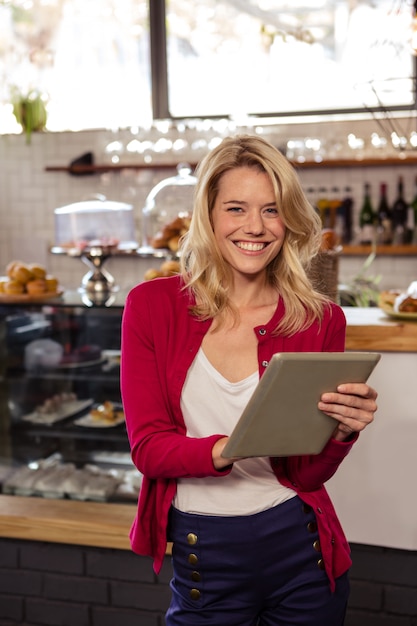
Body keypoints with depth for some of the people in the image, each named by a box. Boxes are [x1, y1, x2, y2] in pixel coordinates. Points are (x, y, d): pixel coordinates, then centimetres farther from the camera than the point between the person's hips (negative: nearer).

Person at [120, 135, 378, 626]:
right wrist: (227, 450, -29)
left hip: (299, 550, 1)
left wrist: (343, 431, -25)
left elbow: (308, 473, -4)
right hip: (203, 559, -1)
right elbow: (147, 446, -10)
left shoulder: (320, 320, -5)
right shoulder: (152, 306, -7)